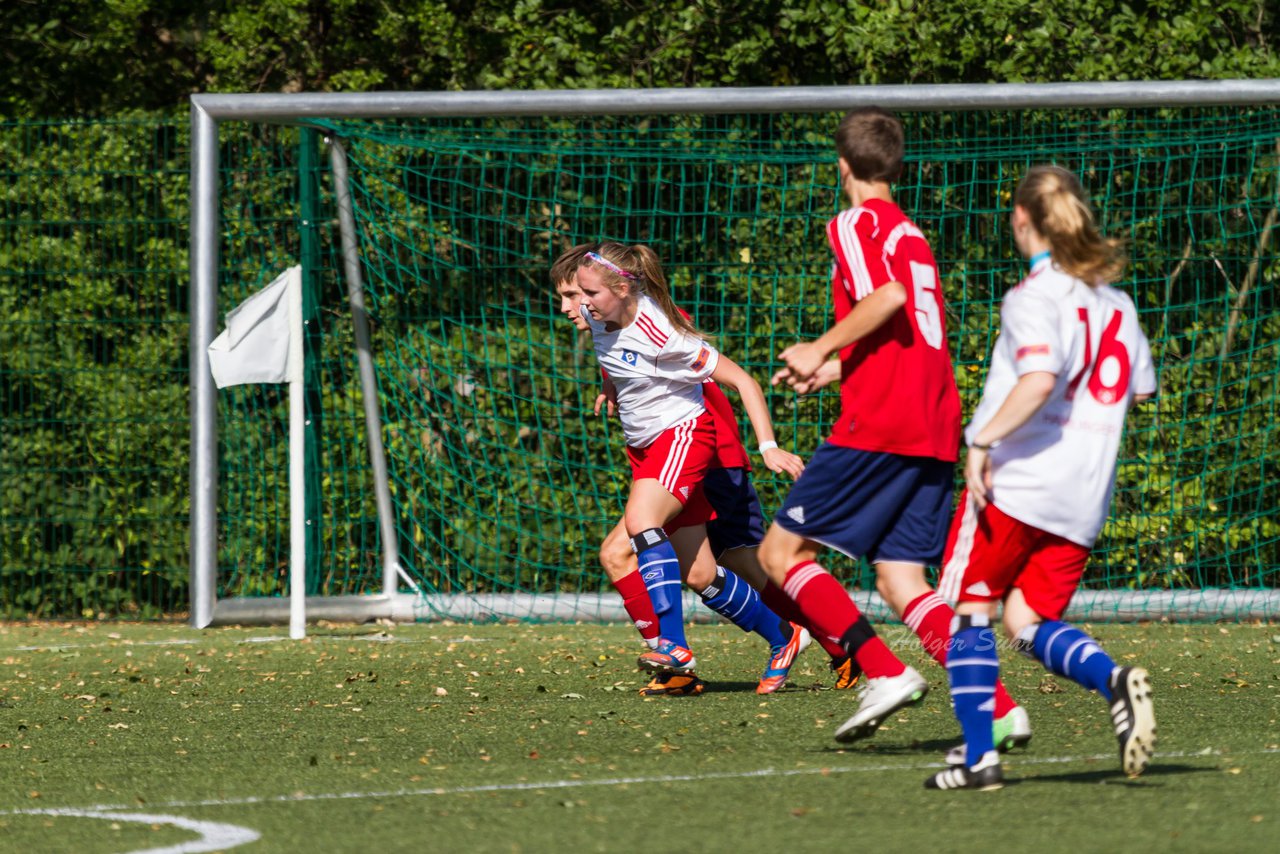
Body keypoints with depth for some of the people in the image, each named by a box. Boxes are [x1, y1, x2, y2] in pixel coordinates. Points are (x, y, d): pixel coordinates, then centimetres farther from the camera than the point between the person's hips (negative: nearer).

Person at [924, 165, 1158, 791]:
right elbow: (1141, 388, 21)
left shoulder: (1034, 296, -8)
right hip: (1083, 498, 6)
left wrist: (983, 440, -20)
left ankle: (978, 755, 2)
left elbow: (1039, 379, -24)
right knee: (1030, 623, 9)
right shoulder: (1115, 301, 13)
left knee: (971, 608, 7)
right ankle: (1114, 682, -21)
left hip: (1015, 481, -6)